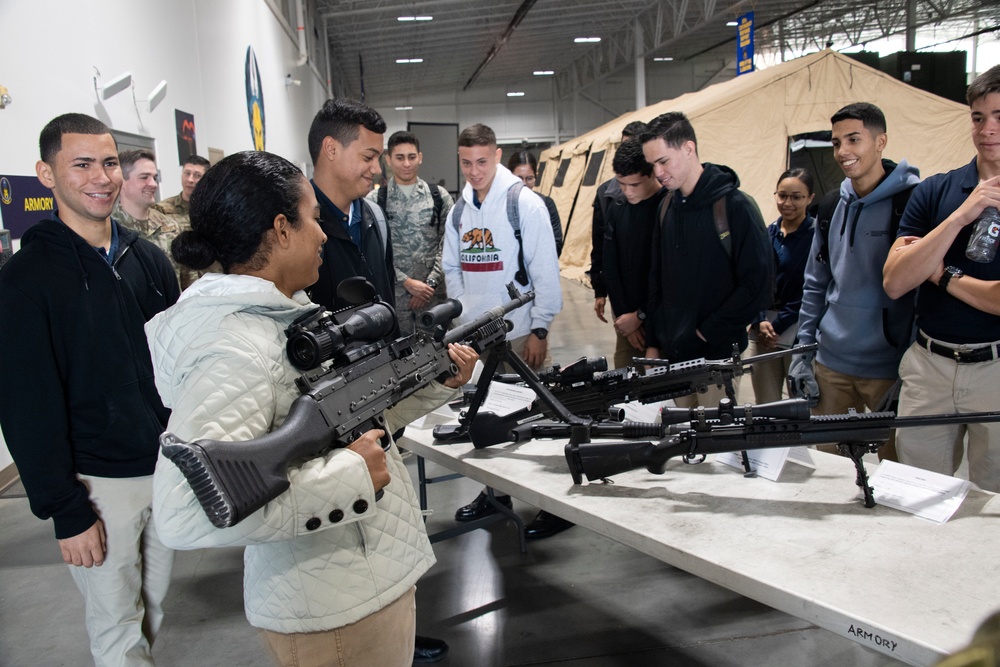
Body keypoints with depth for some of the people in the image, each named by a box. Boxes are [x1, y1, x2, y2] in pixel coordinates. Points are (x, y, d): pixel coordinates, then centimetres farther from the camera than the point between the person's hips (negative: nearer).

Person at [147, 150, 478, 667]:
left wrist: (436, 381, 2)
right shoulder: (234, 347, -25)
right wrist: (350, 476, -29)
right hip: (333, 612, -9)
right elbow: (184, 514, -36)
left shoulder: (287, 312, 4)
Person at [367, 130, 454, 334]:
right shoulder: (374, 200, 0)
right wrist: (406, 282, -11)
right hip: (392, 293, -1)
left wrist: (430, 282, -9)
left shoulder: (440, 197, 4)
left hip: (433, 292, 1)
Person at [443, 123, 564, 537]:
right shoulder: (458, 211, 8)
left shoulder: (524, 203, -10)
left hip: (517, 332, -6)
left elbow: (546, 270, -12)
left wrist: (540, 330, -13)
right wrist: (463, 315, 5)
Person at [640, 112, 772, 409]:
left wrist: (707, 333, -14)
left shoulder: (735, 206, -13)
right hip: (673, 352, 6)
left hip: (716, 353, -6)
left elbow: (757, 284, -16)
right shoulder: (668, 207, 8)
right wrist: (652, 343, 12)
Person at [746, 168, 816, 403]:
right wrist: (761, 321, -8)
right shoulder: (767, 234, 10)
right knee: (764, 405, 8)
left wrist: (778, 326, -11)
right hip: (762, 329, 4)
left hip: (798, 330, -4)